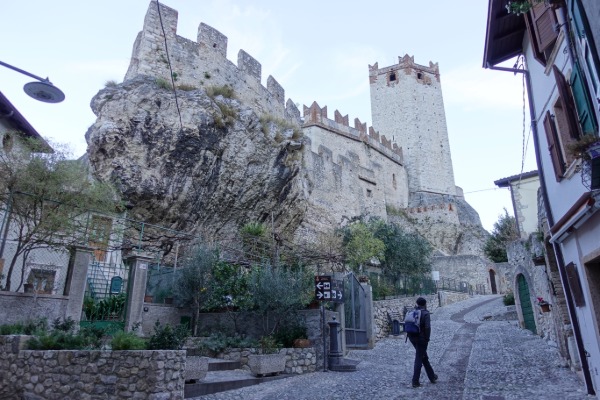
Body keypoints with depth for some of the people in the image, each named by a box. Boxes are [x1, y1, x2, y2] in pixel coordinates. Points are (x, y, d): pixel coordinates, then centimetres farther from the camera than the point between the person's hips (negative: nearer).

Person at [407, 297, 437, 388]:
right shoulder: (425, 313, -12)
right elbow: (427, 327, -21)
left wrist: (410, 335, 10)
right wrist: (427, 338, -9)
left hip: (412, 337, 6)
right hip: (421, 339, -6)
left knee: (424, 357, 21)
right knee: (419, 359, 2)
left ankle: (432, 376, 33)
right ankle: (415, 381, 4)